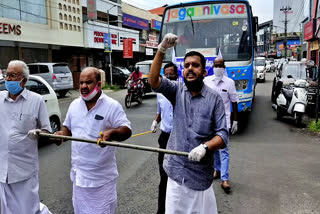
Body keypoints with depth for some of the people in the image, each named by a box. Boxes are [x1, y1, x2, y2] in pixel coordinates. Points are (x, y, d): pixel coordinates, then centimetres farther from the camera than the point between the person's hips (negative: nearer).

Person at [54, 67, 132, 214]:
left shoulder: (112, 106, -11)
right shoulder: (74, 105, 7)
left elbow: (127, 130, -14)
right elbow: (68, 127, 19)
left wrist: (112, 133, -34)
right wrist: (62, 134, -4)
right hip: (79, 173, 6)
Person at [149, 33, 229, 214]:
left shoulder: (214, 98, -7)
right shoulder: (177, 90, 1)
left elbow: (223, 135, -9)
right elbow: (154, 82, -16)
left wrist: (205, 146, -28)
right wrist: (161, 50, -26)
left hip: (200, 172, -2)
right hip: (176, 168, 2)